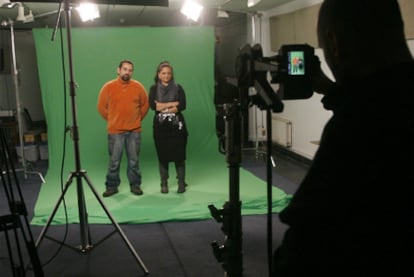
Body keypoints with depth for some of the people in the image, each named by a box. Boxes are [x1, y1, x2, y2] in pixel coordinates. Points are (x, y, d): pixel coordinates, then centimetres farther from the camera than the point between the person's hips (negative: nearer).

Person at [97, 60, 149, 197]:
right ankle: (112, 186, 12)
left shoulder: (138, 87, 1)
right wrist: (112, 120, 8)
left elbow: (145, 104, 12)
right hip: (115, 131, -1)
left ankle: (135, 185, 17)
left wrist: (138, 118, 9)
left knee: (134, 160, 7)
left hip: (134, 131, 1)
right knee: (114, 161, 3)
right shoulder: (108, 87, -3)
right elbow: (101, 107, 5)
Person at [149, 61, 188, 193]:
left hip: (177, 126, 0)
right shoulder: (154, 89, 6)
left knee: (179, 155, -1)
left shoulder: (178, 88, 5)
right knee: (163, 155, 4)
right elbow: (153, 105, -9)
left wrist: (162, 107, -11)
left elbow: (183, 105, -7)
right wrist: (173, 104, -11)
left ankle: (181, 183, 7)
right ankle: (164, 184, 13)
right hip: (160, 126, 1)